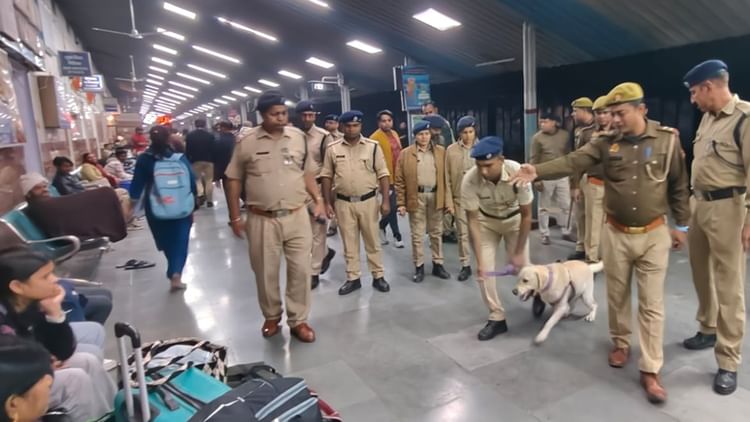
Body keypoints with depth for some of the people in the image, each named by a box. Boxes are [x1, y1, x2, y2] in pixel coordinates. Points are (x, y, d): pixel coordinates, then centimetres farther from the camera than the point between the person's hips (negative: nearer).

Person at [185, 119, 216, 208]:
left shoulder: (189, 136, -2)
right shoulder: (210, 135, -4)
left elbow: (187, 150, -3)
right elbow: (214, 149, -4)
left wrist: (188, 161, 5)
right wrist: (214, 160, 4)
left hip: (195, 161, 0)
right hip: (208, 160, 0)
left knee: (197, 178, 17)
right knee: (209, 180, 5)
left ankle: (200, 194, -3)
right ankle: (209, 200, 5)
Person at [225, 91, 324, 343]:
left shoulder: (298, 137, 3)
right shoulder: (247, 142, -4)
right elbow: (234, 180, 3)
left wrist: (318, 200, 2)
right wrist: (235, 217, 1)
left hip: (296, 216, 2)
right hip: (261, 219, -1)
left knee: (300, 269, 5)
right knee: (265, 272, 11)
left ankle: (298, 320, 20)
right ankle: (272, 316, 33)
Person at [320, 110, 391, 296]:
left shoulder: (373, 146, -3)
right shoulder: (333, 148, 1)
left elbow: (383, 175, -3)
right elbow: (327, 176, 5)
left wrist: (386, 200, -7)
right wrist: (327, 202, 2)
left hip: (368, 201, -1)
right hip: (343, 203, 1)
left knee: (372, 241, 9)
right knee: (349, 243, 11)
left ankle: (378, 276, 22)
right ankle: (353, 278, 24)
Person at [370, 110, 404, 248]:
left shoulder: (394, 134, 12)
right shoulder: (375, 137, -13)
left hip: (398, 176, 8)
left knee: (393, 206, 14)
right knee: (392, 206, 0)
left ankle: (381, 225, 36)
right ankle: (397, 235, 14)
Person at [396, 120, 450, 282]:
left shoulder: (441, 152, 5)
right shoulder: (406, 154, -1)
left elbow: (445, 177, 5)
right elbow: (400, 181, -2)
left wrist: (447, 199, 1)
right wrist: (401, 203, -7)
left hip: (435, 196, 2)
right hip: (416, 198, -2)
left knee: (436, 233, 12)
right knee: (417, 234, 5)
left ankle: (437, 264, 24)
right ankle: (419, 267, 16)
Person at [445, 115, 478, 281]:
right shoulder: (451, 150, -1)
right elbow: (448, 178, 1)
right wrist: (449, 200, -3)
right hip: (460, 198, 0)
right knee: (463, 234, 7)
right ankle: (465, 266, 19)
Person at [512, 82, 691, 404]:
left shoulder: (667, 139, -5)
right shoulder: (605, 143, -4)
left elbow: (678, 185, 3)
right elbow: (572, 162, -19)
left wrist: (681, 224, 7)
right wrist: (538, 171, -36)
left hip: (654, 235, -1)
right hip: (616, 234, 2)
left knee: (651, 304, 2)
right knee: (617, 295, 15)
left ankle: (650, 370, 12)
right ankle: (620, 343, 38)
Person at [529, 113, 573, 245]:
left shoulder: (565, 135, 2)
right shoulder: (537, 138, -5)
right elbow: (534, 159, -6)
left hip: (563, 176, 3)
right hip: (545, 177, -2)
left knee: (566, 205, 8)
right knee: (544, 207, 6)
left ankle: (566, 232, 22)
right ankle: (545, 235, 16)